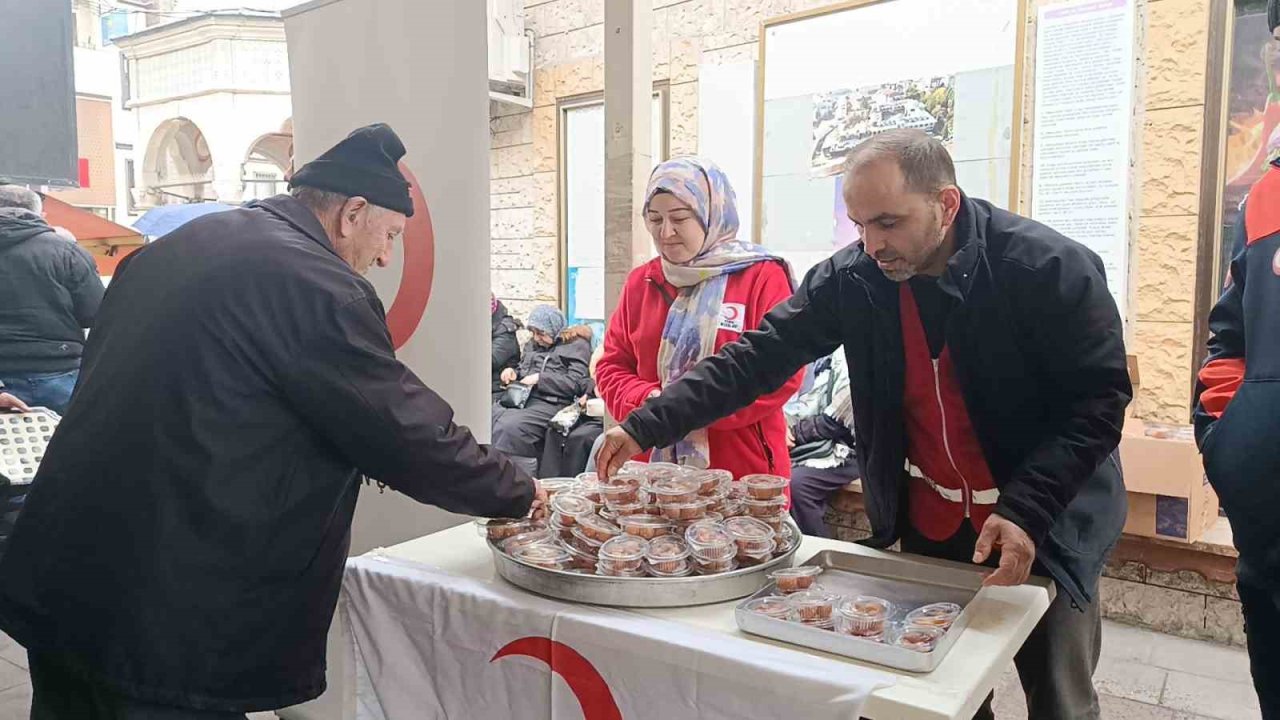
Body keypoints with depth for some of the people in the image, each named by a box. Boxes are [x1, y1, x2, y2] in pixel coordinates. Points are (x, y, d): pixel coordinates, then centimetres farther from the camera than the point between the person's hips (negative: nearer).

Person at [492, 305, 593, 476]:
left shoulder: (576, 345, 4)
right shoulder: (533, 345, 26)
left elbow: (577, 383, -7)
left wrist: (540, 379, -10)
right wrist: (512, 373, 11)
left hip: (551, 404, -7)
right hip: (521, 398, 7)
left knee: (509, 427, -34)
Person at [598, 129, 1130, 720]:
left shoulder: (1051, 269, -20)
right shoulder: (852, 278, -11)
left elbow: (1097, 400, -16)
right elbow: (757, 359, -11)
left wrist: (1026, 509, -28)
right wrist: (647, 426, -19)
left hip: (1045, 524, -2)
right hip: (928, 525, 3)